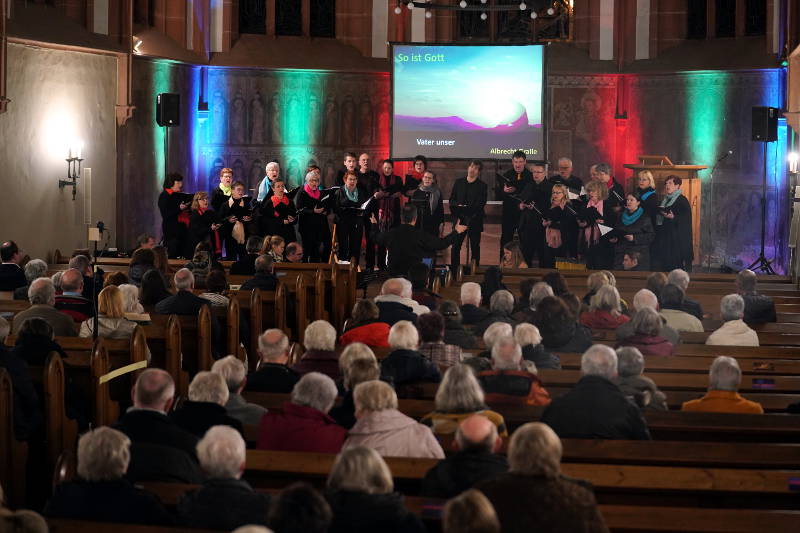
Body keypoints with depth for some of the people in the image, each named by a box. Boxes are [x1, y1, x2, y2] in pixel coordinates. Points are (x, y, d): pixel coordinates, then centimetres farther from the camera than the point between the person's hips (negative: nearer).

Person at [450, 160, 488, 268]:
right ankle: (454, 270, 2)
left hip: (474, 222, -2)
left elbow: (480, 205, -7)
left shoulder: (482, 186, 2)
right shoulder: (459, 182, 12)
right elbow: (452, 200, 10)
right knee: (455, 246, -3)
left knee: (475, 247, 3)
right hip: (459, 220, 2)